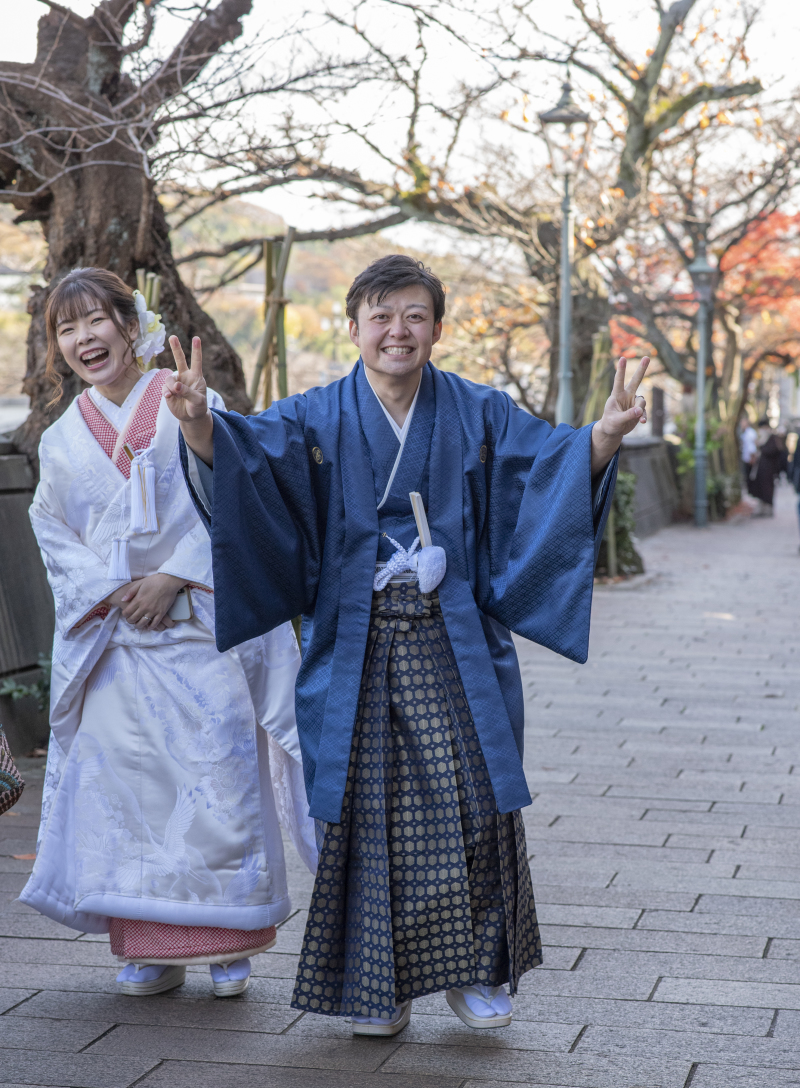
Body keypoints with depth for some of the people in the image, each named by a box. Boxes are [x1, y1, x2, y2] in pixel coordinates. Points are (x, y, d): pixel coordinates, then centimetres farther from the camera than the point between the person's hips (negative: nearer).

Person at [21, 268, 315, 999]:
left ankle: (228, 945, 2)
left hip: (199, 626, -3)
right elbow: (53, 533, 10)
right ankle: (151, 949, 9)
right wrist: (108, 593, -7)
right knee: (125, 784, 0)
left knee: (216, 775, -7)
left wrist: (172, 577, -13)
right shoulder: (61, 439, 13)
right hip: (111, 637, 3)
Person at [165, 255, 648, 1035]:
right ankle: (377, 984, 15)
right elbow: (247, 452, -15)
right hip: (355, 647, 0)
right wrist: (201, 425, -37)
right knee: (367, 809, 3)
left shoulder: (478, 416, 5)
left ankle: (471, 969, 13)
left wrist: (603, 436, -25)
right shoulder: (316, 422, 1)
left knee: (468, 802, -3)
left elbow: (552, 461, -4)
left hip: (454, 648, 1)